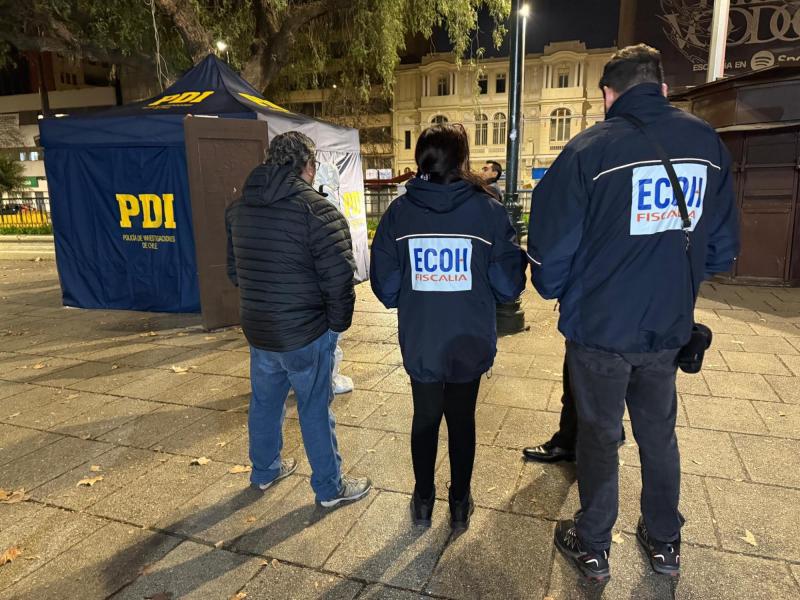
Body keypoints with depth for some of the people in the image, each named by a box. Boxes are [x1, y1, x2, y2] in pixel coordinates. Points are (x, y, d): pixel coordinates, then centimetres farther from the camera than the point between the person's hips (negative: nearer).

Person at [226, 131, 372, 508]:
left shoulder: (239, 208, 3)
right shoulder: (317, 210, -19)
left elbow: (234, 271, 10)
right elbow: (339, 279, -21)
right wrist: (338, 324, -7)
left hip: (257, 330, 6)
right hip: (307, 334, -6)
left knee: (264, 402, 23)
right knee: (315, 410, 9)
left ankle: (264, 471, 43)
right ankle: (330, 488, 27)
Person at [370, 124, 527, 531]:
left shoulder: (399, 212, -8)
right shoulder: (488, 210, -11)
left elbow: (385, 287, -6)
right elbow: (508, 287, -10)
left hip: (419, 345, 1)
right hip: (469, 345, -1)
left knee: (424, 419, 19)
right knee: (462, 421, 17)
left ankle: (423, 502, 36)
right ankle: (459, 505, 34)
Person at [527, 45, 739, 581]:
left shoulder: (591, 149, -15)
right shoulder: (707, 141, -1)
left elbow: (550, 249, -14)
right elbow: (723, 248, 6)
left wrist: (557, 292, 6)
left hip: (600, 327, -4)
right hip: (669, 327, 4)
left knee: (600, 436, 12)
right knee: (659, 431, 21)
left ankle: (593, 547, 30)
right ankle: (665, 543, 38)